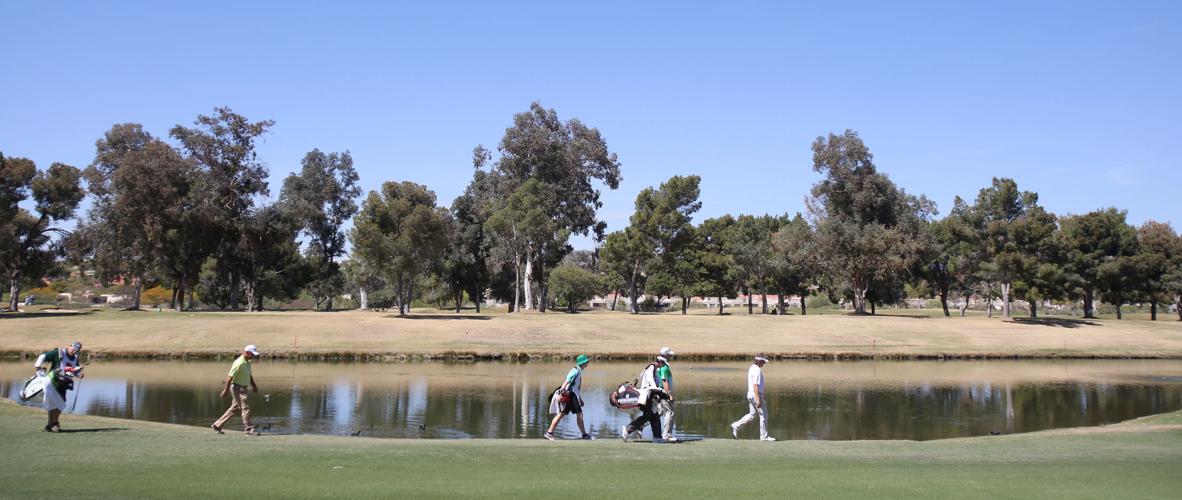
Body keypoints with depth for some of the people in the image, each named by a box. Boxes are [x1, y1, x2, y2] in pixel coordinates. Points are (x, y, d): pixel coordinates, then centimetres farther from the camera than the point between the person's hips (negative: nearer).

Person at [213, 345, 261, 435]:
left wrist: (253, 386, 20)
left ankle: (217, 425, 24)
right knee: (245, 408, -9)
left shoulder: (247, 362, 9)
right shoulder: (239, 363, -21)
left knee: (234, 408, 15)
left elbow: (249, 375, 23)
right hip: (236, 387, -10)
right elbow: (230, 377, -20)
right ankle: (249, 429, -5)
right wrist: (226, 390, -18)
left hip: (242, 388, 10)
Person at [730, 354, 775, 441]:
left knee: (752, 414, 15)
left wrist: (762, 396, 27)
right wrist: (758, 400, -27)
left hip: (751, 395, 10)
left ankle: (736, 426, 8)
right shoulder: (757, 370, -19)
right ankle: (764, 436, 9)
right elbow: (755, 386, -25)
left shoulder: (752, 368, 13)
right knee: (763, 415, 2)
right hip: (756, 395, -10)